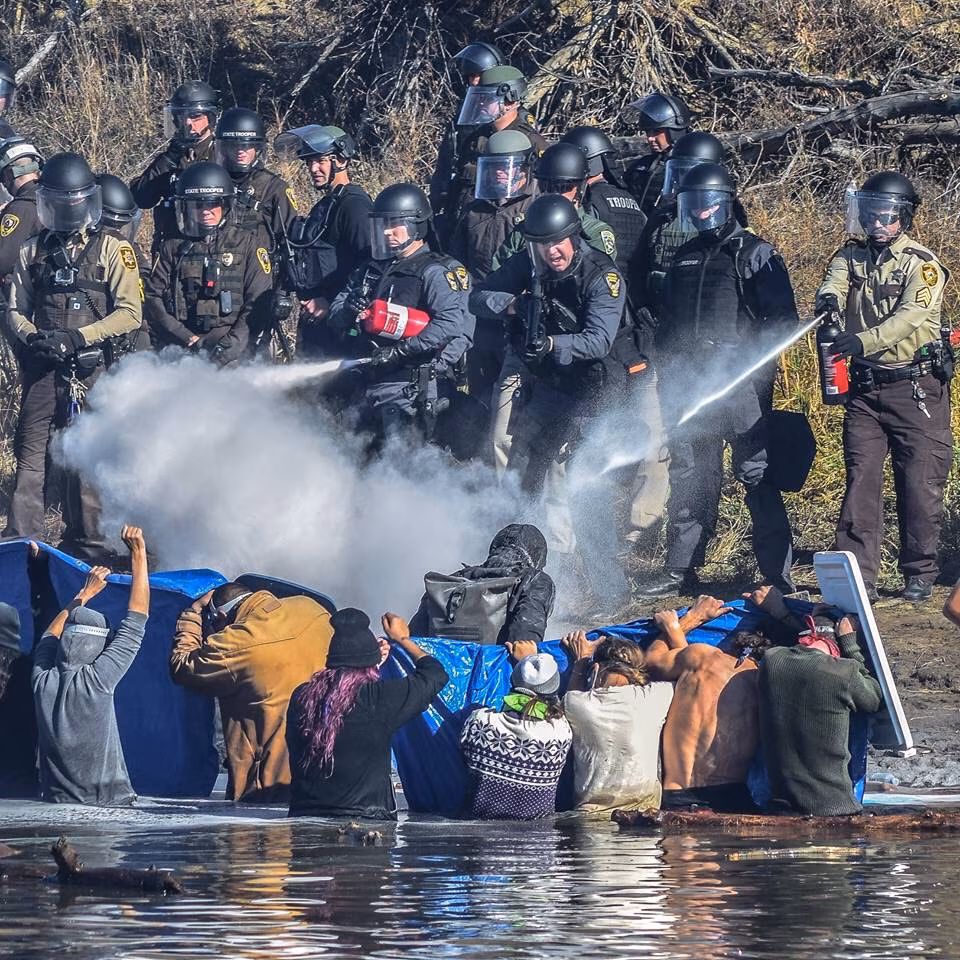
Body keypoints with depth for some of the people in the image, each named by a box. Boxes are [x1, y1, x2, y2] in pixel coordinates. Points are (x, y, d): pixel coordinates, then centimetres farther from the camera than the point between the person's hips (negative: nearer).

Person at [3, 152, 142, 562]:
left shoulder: (112, 250, 0)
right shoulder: (33, 252, 12)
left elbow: (129, 313, -6)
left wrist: (77, 336, -15)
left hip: (90, 369, -3)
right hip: (41, 369, 3)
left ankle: (86, 544, 10)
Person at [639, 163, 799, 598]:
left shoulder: (755, 254, -1)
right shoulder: (686, 256, 18)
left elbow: (783, 321, -5)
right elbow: (670, 322, 25)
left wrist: (751, 359, -16)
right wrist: (669, 373, 18)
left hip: (742, 382, -6)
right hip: (692, 381, 6)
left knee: (755, 473, -7)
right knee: (689, 475, 9)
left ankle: (778, 573, -5)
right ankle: (680, 568, 16)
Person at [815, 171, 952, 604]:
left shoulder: (922, 264, -7)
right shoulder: (850, 256, 9)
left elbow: (909, 318, -21)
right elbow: (832, 286, -8)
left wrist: (862, 341, -35)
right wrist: (829, 299, -34)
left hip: (916, 389, -4)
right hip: (866, 387, 4)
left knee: (920, 483, -1)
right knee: (860, 479, 1)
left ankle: (919, 575, 10)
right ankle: (856, 575, 2)